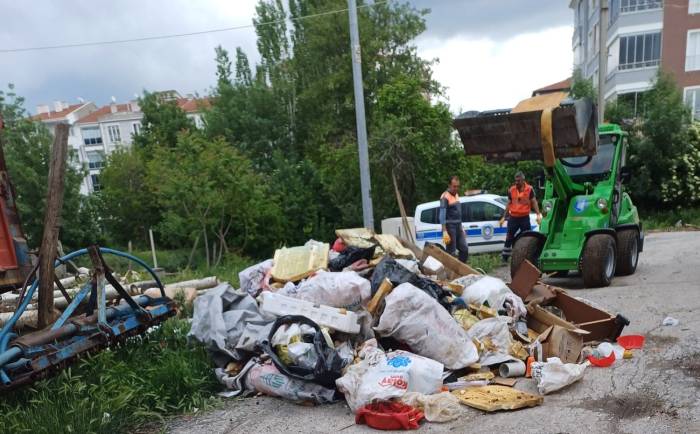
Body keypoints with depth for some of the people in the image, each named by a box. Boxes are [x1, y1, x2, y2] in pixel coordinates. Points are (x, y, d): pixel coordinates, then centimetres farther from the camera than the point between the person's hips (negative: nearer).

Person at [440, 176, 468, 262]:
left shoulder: (456, 195, 14)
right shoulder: (445, 197, -12)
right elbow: (442, 215, -18)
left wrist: (461, 227, 20)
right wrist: (444, 231, -24)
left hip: (458, 227, 8)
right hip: (450, 227, -8)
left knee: (465, 249, 9)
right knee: (451, 252, -4)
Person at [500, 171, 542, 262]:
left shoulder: (529, 189, -3)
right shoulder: (511, 190, 4)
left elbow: (534, 202, 0)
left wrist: (538, 214, -11)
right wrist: (504, 217, 9)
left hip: (525, 218, -2)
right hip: (513, 218, 2)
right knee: (509, 238, 6)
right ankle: (505, 256, 13)